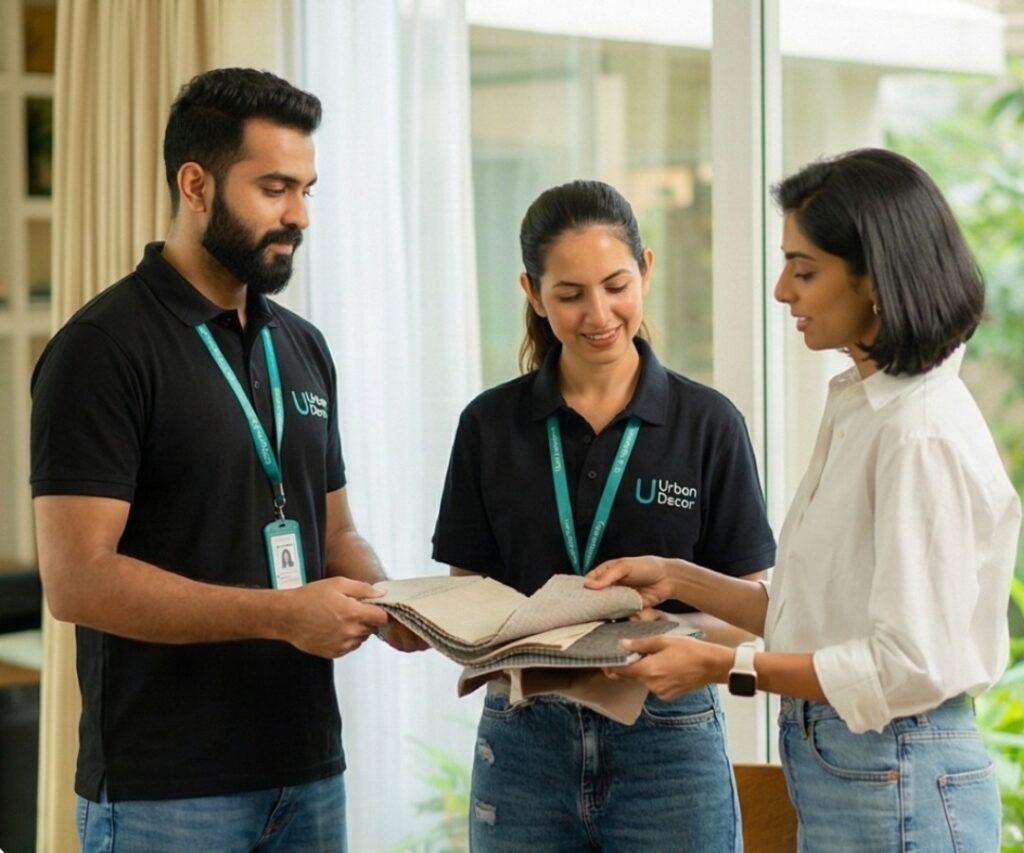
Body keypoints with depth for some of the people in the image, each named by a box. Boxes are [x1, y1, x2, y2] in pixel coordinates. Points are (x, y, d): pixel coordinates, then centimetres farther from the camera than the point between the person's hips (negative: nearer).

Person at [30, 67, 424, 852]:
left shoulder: (303, 346, 11)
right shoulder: (103, 350, -12)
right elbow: (77, 579, -18)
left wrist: (385, 604, -3)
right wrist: (280, 615, -22)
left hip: (308, 771, 7)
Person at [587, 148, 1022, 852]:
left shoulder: (924, 433, -19)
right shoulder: (859, 409, 10)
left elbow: (912, 664, -22)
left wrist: (725, 666, -18)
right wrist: (674, 578, 9)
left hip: (898, 791, -9)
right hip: (835, 766, 9)